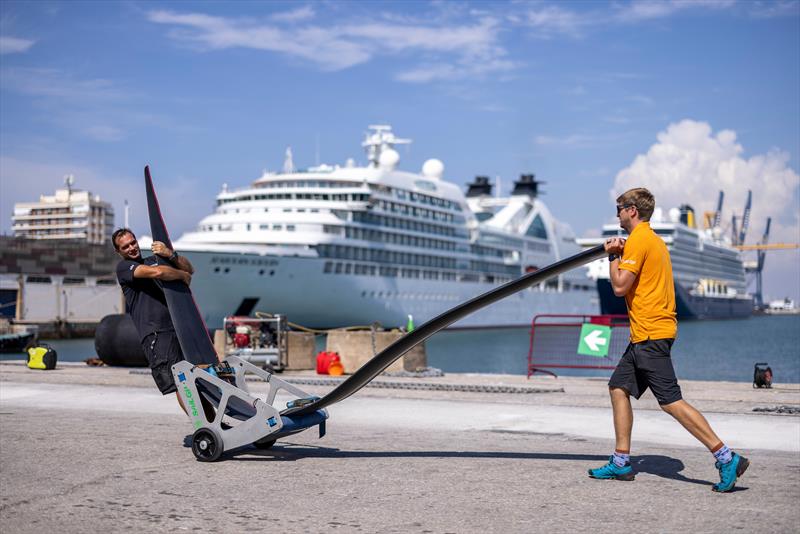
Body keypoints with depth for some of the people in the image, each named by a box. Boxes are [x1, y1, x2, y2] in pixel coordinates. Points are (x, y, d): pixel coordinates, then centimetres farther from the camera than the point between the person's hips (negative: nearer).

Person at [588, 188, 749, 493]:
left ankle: (727, 458, -11)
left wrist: (613, 255, -3)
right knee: (619, 388, 12)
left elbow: (620, 287, -17)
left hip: (650, 333, -11)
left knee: (670, 402, -11)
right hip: (645, 333, 11)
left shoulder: (638, 240, -13)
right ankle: (621, 463, 14)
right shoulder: (654, 240, 19)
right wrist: (620, 253, 13)